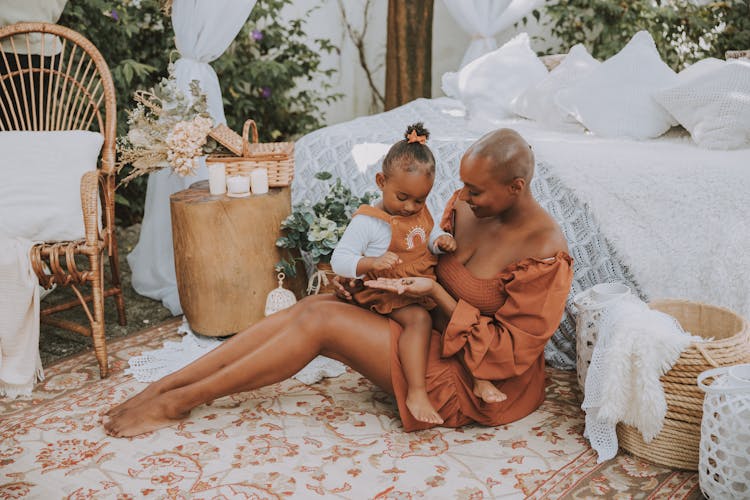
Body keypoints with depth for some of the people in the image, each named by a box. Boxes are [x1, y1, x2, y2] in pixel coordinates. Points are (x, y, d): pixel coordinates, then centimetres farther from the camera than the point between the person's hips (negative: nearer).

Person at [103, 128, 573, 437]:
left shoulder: (546, 257, -22)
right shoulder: (468, 206, -1)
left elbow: (510, 354, -21)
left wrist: (436, 295, -27)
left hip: (478, 383, -7)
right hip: (434, 332, 7)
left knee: (320, 321, -20)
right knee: (313, 305, -13)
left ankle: (180, 401, -9)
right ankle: (165, 385, -9)